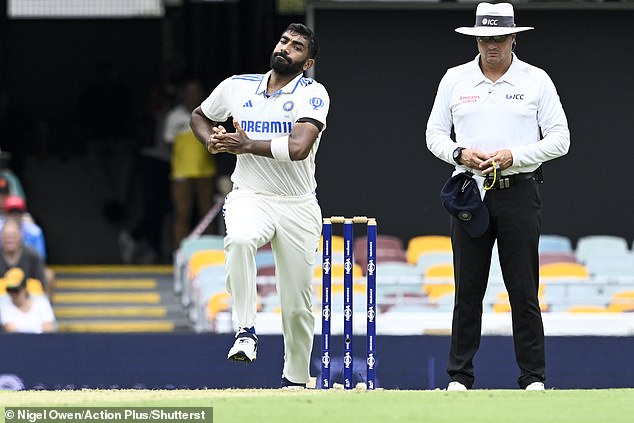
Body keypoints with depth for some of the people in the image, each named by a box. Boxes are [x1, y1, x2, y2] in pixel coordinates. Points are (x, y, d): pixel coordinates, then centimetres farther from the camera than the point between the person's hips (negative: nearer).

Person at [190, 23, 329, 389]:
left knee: (297, 306, 3)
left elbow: (299, 147, -22)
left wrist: (247, 145, -17)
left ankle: (296, 379, 23)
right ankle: (246, 331, -30)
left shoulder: (312, 94, -6)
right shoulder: (237, 87, 6)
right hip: (250, 198, 1)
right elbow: (200, 116, 25)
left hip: (298, 207, -1)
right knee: (239, 239, -37)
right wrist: (212, 140, 3)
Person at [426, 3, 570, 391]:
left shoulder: (536, 81, 3)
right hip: (470, 193, 2)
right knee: (467, 290, 2)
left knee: (524, 291, -3)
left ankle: (534, 377, 1)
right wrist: (460, 153, -9)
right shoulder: (455, 80, 9)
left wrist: (513, 156, -12)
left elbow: (560, 140, 1)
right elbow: (435, 135, 12)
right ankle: (460, 377, 7)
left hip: (519, 194, -2)